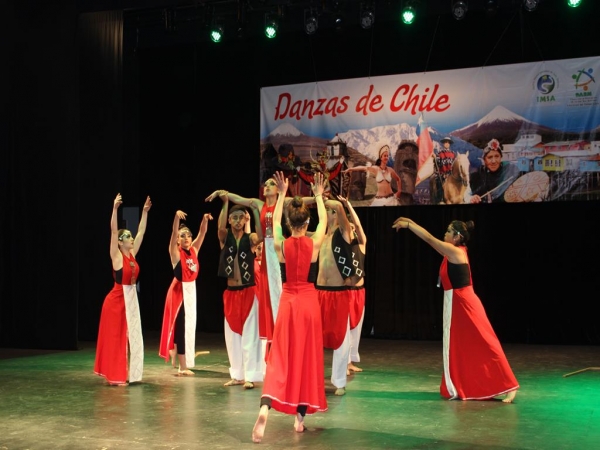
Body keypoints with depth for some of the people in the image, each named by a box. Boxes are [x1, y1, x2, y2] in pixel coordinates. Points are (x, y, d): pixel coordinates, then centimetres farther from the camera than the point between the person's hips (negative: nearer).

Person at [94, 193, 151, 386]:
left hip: (131, 298, 7)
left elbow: (141, 232, 11)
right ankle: (115, 376, 5)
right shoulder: (117, 256, -10)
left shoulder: (132, 254, 7)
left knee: (131, 336, 8)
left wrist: (145, 211, 10)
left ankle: (128, 373, 15)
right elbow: (113, 231, -20)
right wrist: (115, 208, -27)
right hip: (117, 299, -7)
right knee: (116, 337, -1)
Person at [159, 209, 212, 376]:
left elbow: (202, 233, 1)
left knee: (189, 325, 12)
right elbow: (174, 233, -22)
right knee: (180, 325, -5)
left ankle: (183, 363, 24)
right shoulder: (175, 252, -7)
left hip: (191, 289, 7)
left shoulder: (194, 250, 7)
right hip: (180, 290, -7)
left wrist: (205, 219, -16)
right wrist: (177, 216, -36)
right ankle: (182, 366, -2)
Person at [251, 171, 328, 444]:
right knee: (306, 358, 9)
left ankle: (265, 407, -23)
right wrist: (318, 196, 25)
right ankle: (300, 417, 12)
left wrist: (282, 194, 25)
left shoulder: (280, 244, -4)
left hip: (288, 301, 1)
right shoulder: (314, 244, -7)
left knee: (280, 358, 0)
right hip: (309, 302, -1)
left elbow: (275, 220, 16)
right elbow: (324, 220, 13)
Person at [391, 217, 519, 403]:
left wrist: (408, 225, -3)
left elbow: (429, 238, -11)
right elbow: (431, 239, 18)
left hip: (463, 304, -10)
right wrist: (410, 223, 16)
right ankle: (458, 388, 21)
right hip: (455, 303, 10)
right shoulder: (453, 252, 11)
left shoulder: (455, 251, -14)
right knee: (457, 348, 14)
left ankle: (507, 386, -3)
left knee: (483, 346, -7)